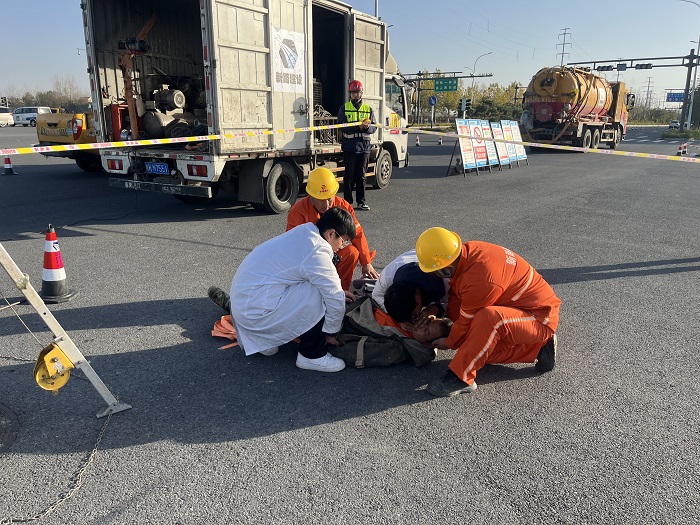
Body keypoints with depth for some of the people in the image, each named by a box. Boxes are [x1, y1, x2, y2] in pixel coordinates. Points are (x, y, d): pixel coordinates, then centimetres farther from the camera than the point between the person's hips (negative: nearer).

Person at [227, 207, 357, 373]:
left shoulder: (304, 232, 7)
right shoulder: (316, 252, -21)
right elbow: (335, 300, -14)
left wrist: (337, 291, 17)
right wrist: (331, 332, 1)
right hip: (255, 310, -10)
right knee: (317, 296, -15)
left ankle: (263, 339, 19)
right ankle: (312, 356, 0)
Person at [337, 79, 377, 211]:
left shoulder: (368, 109, 13)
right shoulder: (344, 108, 5)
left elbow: (374, 127, 6)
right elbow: (342, 126, -9)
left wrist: (367, 127, -18)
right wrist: (358, 127, -22)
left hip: (364, 147, 2)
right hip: (349, 147, -2)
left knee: (361, 176, 7)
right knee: (349, 176, 1)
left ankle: (361, 202, 15)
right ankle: (348, 202, 9)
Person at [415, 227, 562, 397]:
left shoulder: (479, 281, -34)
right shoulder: (467, 250, -9)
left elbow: (466, 323, -17)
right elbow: (456, 294, 9)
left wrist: (449, 343, 1)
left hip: (540, 318, -10)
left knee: (489, 318, -37)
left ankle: (461, 378, -25)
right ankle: (538, 348, 10)